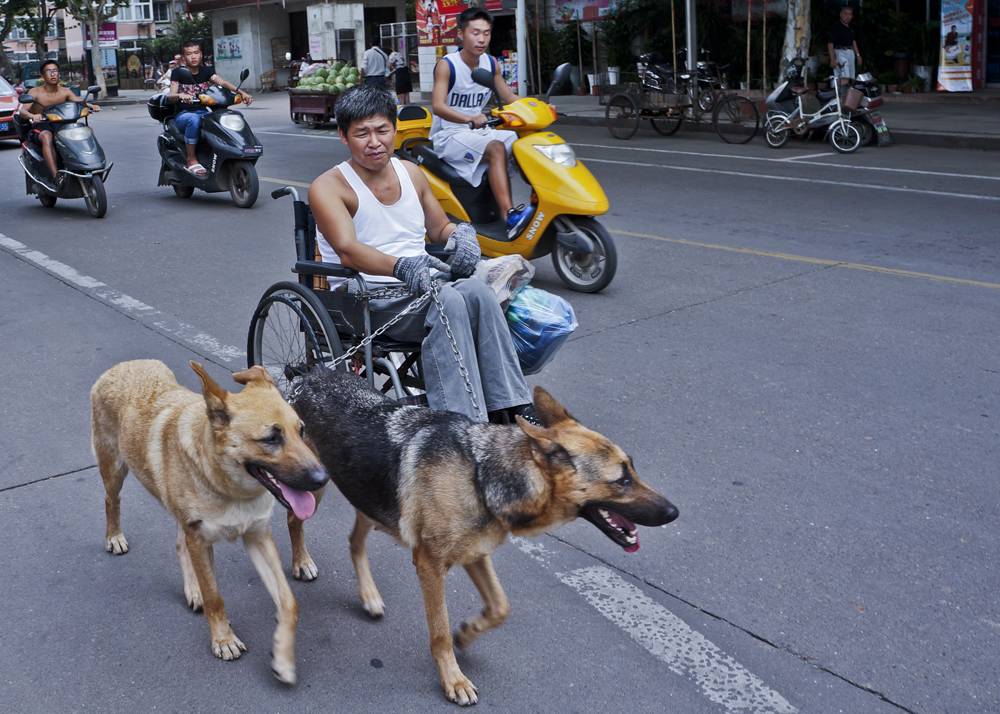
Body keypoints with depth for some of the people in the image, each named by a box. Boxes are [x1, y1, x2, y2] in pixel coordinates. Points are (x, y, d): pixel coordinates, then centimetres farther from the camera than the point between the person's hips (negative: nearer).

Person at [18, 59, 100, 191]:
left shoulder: (65, 91, 8)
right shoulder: (35, 92, -3)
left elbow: (79, 101, -6)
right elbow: (22, 110, -16)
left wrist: (91, 106, -30)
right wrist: (32, 116, -40)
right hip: (40, 127, -4)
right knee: (47, 137, -39)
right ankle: (56, 177, -49)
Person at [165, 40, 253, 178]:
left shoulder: (205, 71, 8)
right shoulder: (178, 72, -1)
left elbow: (222, 82, -9)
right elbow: (170, 95, -12)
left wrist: (240, 92, -28)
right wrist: (180, 95, -37)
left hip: (203, 112, 4)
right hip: (183, 114, -4)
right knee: (194, 119, -39)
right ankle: (191, 160, -30)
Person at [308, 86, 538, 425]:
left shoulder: (411, 173, 16)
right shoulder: (328, 187, -4)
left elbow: (439, 228, 27)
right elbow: (347, 250, -21)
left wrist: (462, 233, 1)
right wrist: (400, 266, -40)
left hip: (419, 287, 5)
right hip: (366, 299, -5)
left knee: (477, 291, -28)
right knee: (447, 301, -34)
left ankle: (511, 412, -30)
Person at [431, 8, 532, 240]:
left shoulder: (491, 64, 5)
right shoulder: (447, 65, -14)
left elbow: (509, 97, 12)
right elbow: (437, 105, -27)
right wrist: (470, 119, -44)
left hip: (477, 132, 7)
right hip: (448, 135, -7)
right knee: (496, 149, -32)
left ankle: (538, 202, -2)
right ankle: (509, 218, -43)